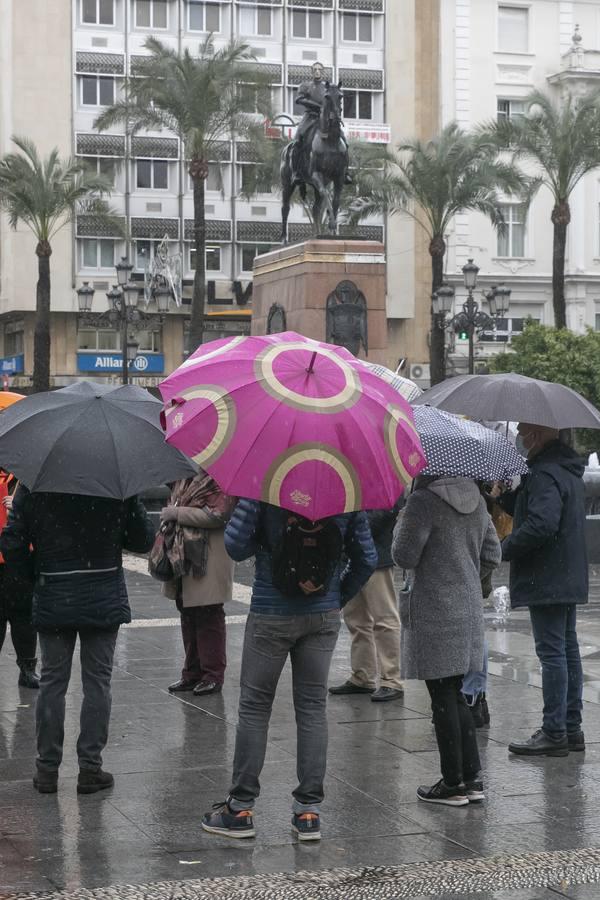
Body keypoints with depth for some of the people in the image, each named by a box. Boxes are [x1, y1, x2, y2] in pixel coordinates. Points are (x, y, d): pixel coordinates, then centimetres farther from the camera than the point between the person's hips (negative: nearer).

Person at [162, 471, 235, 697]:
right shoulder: (185, 478, 12)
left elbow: (217, 515, -22)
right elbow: (175, 503, 28)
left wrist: (178, 513, -18)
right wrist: (169, 514, 6)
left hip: (210, 563, -8)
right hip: (184, 558, 8)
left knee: (209, 617, 0)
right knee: (188, 616, 13)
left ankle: (213, 675, 9)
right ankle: (192, 672, 22)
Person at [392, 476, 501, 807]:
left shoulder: (422, 502, -15)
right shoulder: (476, 501, 9)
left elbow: (405, 556, -13)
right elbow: (491, 555, 12)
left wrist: (400, 525, 4)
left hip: (434, 612, -7)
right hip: (470, 609, 7)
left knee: (442, 698, 1)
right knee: (454, 696, 16)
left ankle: (453, 783, 7)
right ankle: (472, 778, 16)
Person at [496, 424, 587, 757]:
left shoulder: (544, 474, -18)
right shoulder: (568, 469, 15)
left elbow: (541, 525, -28)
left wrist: (505, 548, -16)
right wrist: (505, 496, 5)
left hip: (546, 580, -10)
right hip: (569, 579, 10)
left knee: (552, 653, -7)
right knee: (568, 650, 13)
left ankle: (554, 732, -4)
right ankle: (572, 728, 20)